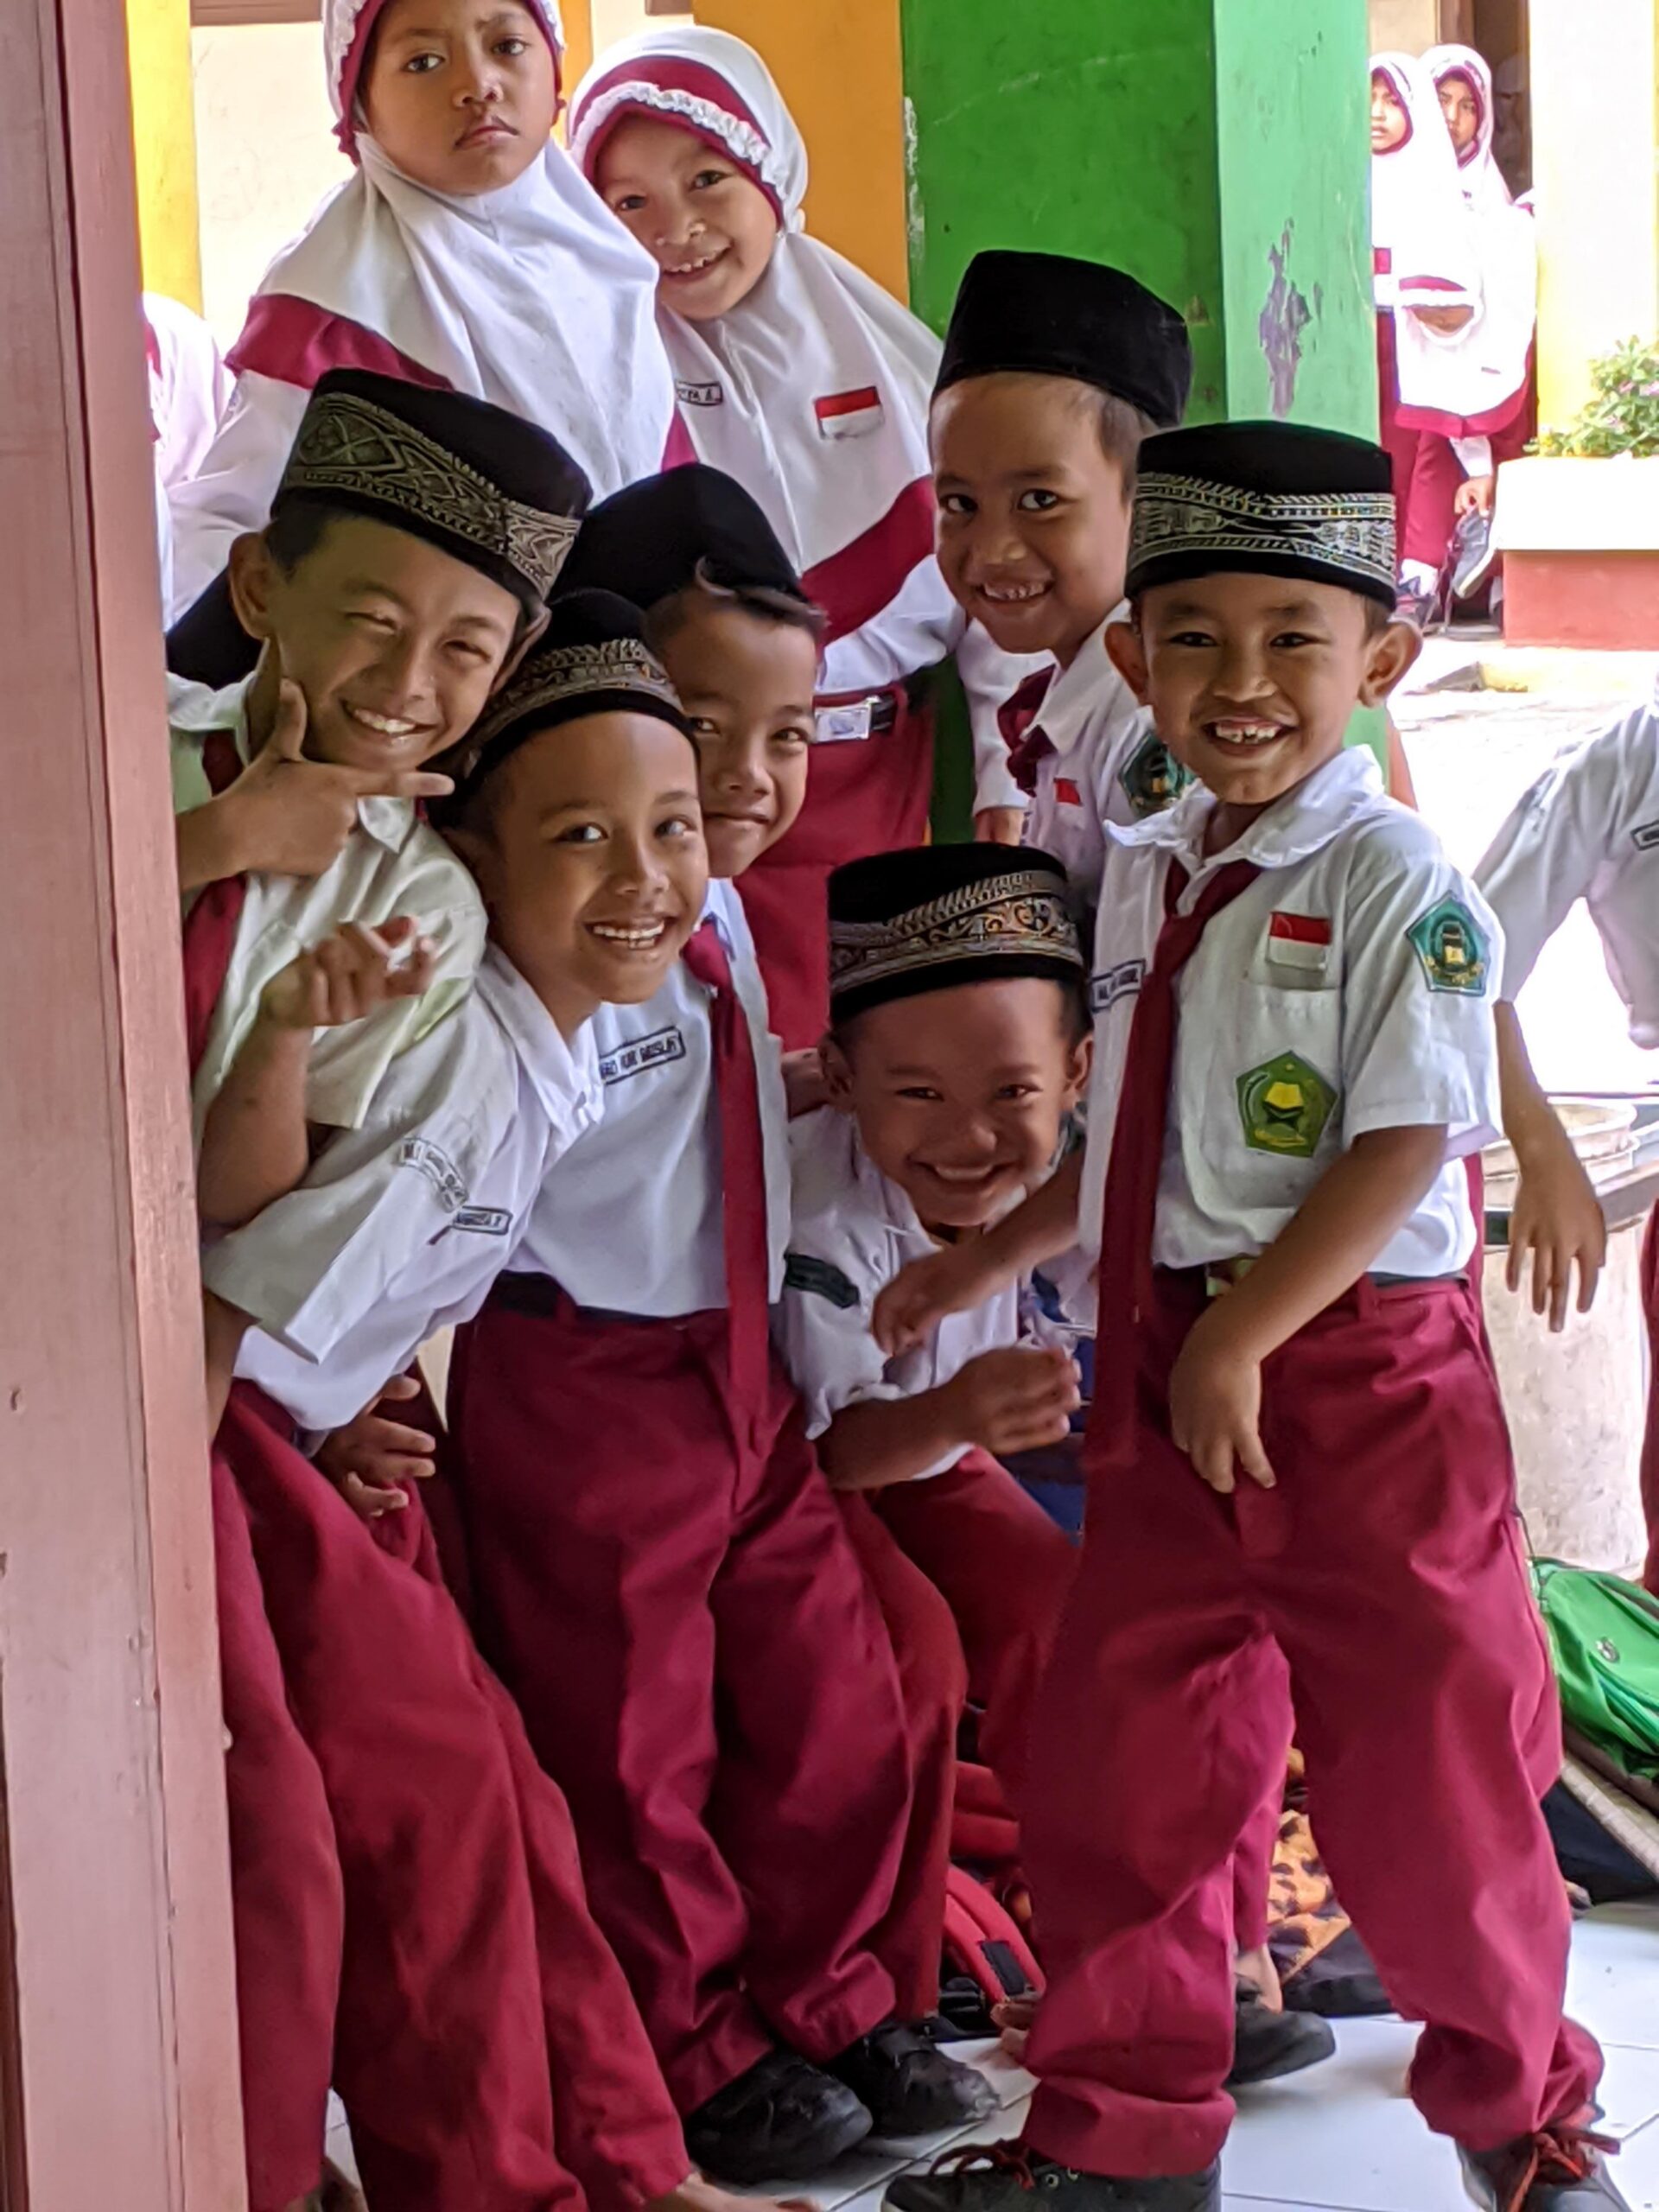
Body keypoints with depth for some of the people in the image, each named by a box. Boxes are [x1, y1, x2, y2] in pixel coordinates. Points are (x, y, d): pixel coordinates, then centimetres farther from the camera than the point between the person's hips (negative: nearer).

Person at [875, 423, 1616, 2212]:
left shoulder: (1391, 880, -12)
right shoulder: (1144, 874, 10)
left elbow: (1406, 1147, -17)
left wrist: (1240, 1341, -20)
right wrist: (987, 1258, 22)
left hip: (1359, 1367, -6)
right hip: (1165, 1377, 7)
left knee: (1418, 1771, 4)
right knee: (1115, 1759, 9)